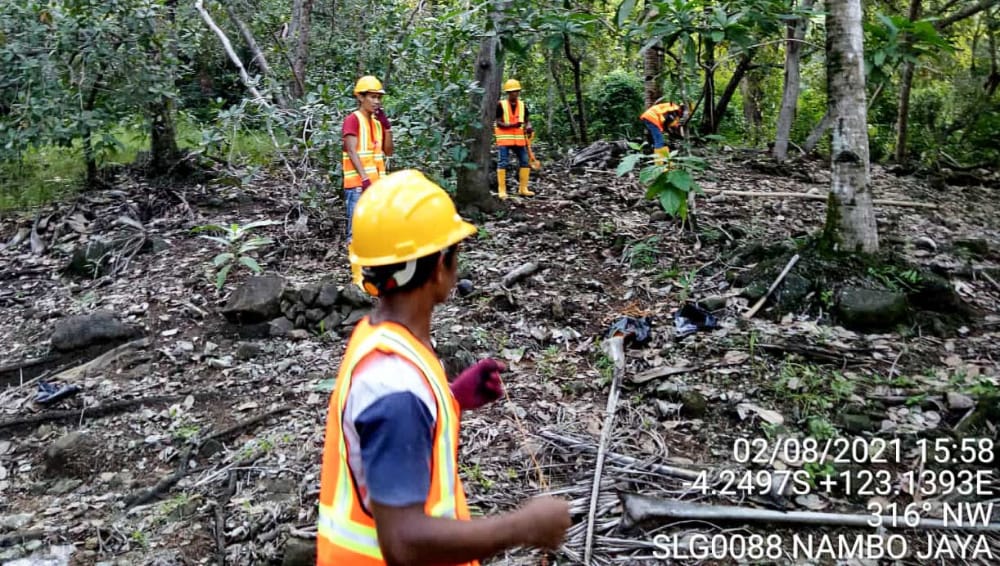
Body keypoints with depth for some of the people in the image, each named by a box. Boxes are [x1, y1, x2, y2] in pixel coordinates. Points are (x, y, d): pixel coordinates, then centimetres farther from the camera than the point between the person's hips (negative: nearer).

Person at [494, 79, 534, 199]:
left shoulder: (522, 105, 9)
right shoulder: (501, 105, -5)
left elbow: (527, 120, 12)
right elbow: (498, 123, -10)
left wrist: (528, 127, -12)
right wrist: (512, 125, -24)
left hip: (519, 138, 5)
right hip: (505, 138, -5)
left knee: (525, 161, 5)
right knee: (503, 163, -8)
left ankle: (523, 189, 15)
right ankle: (501, 190, -4)